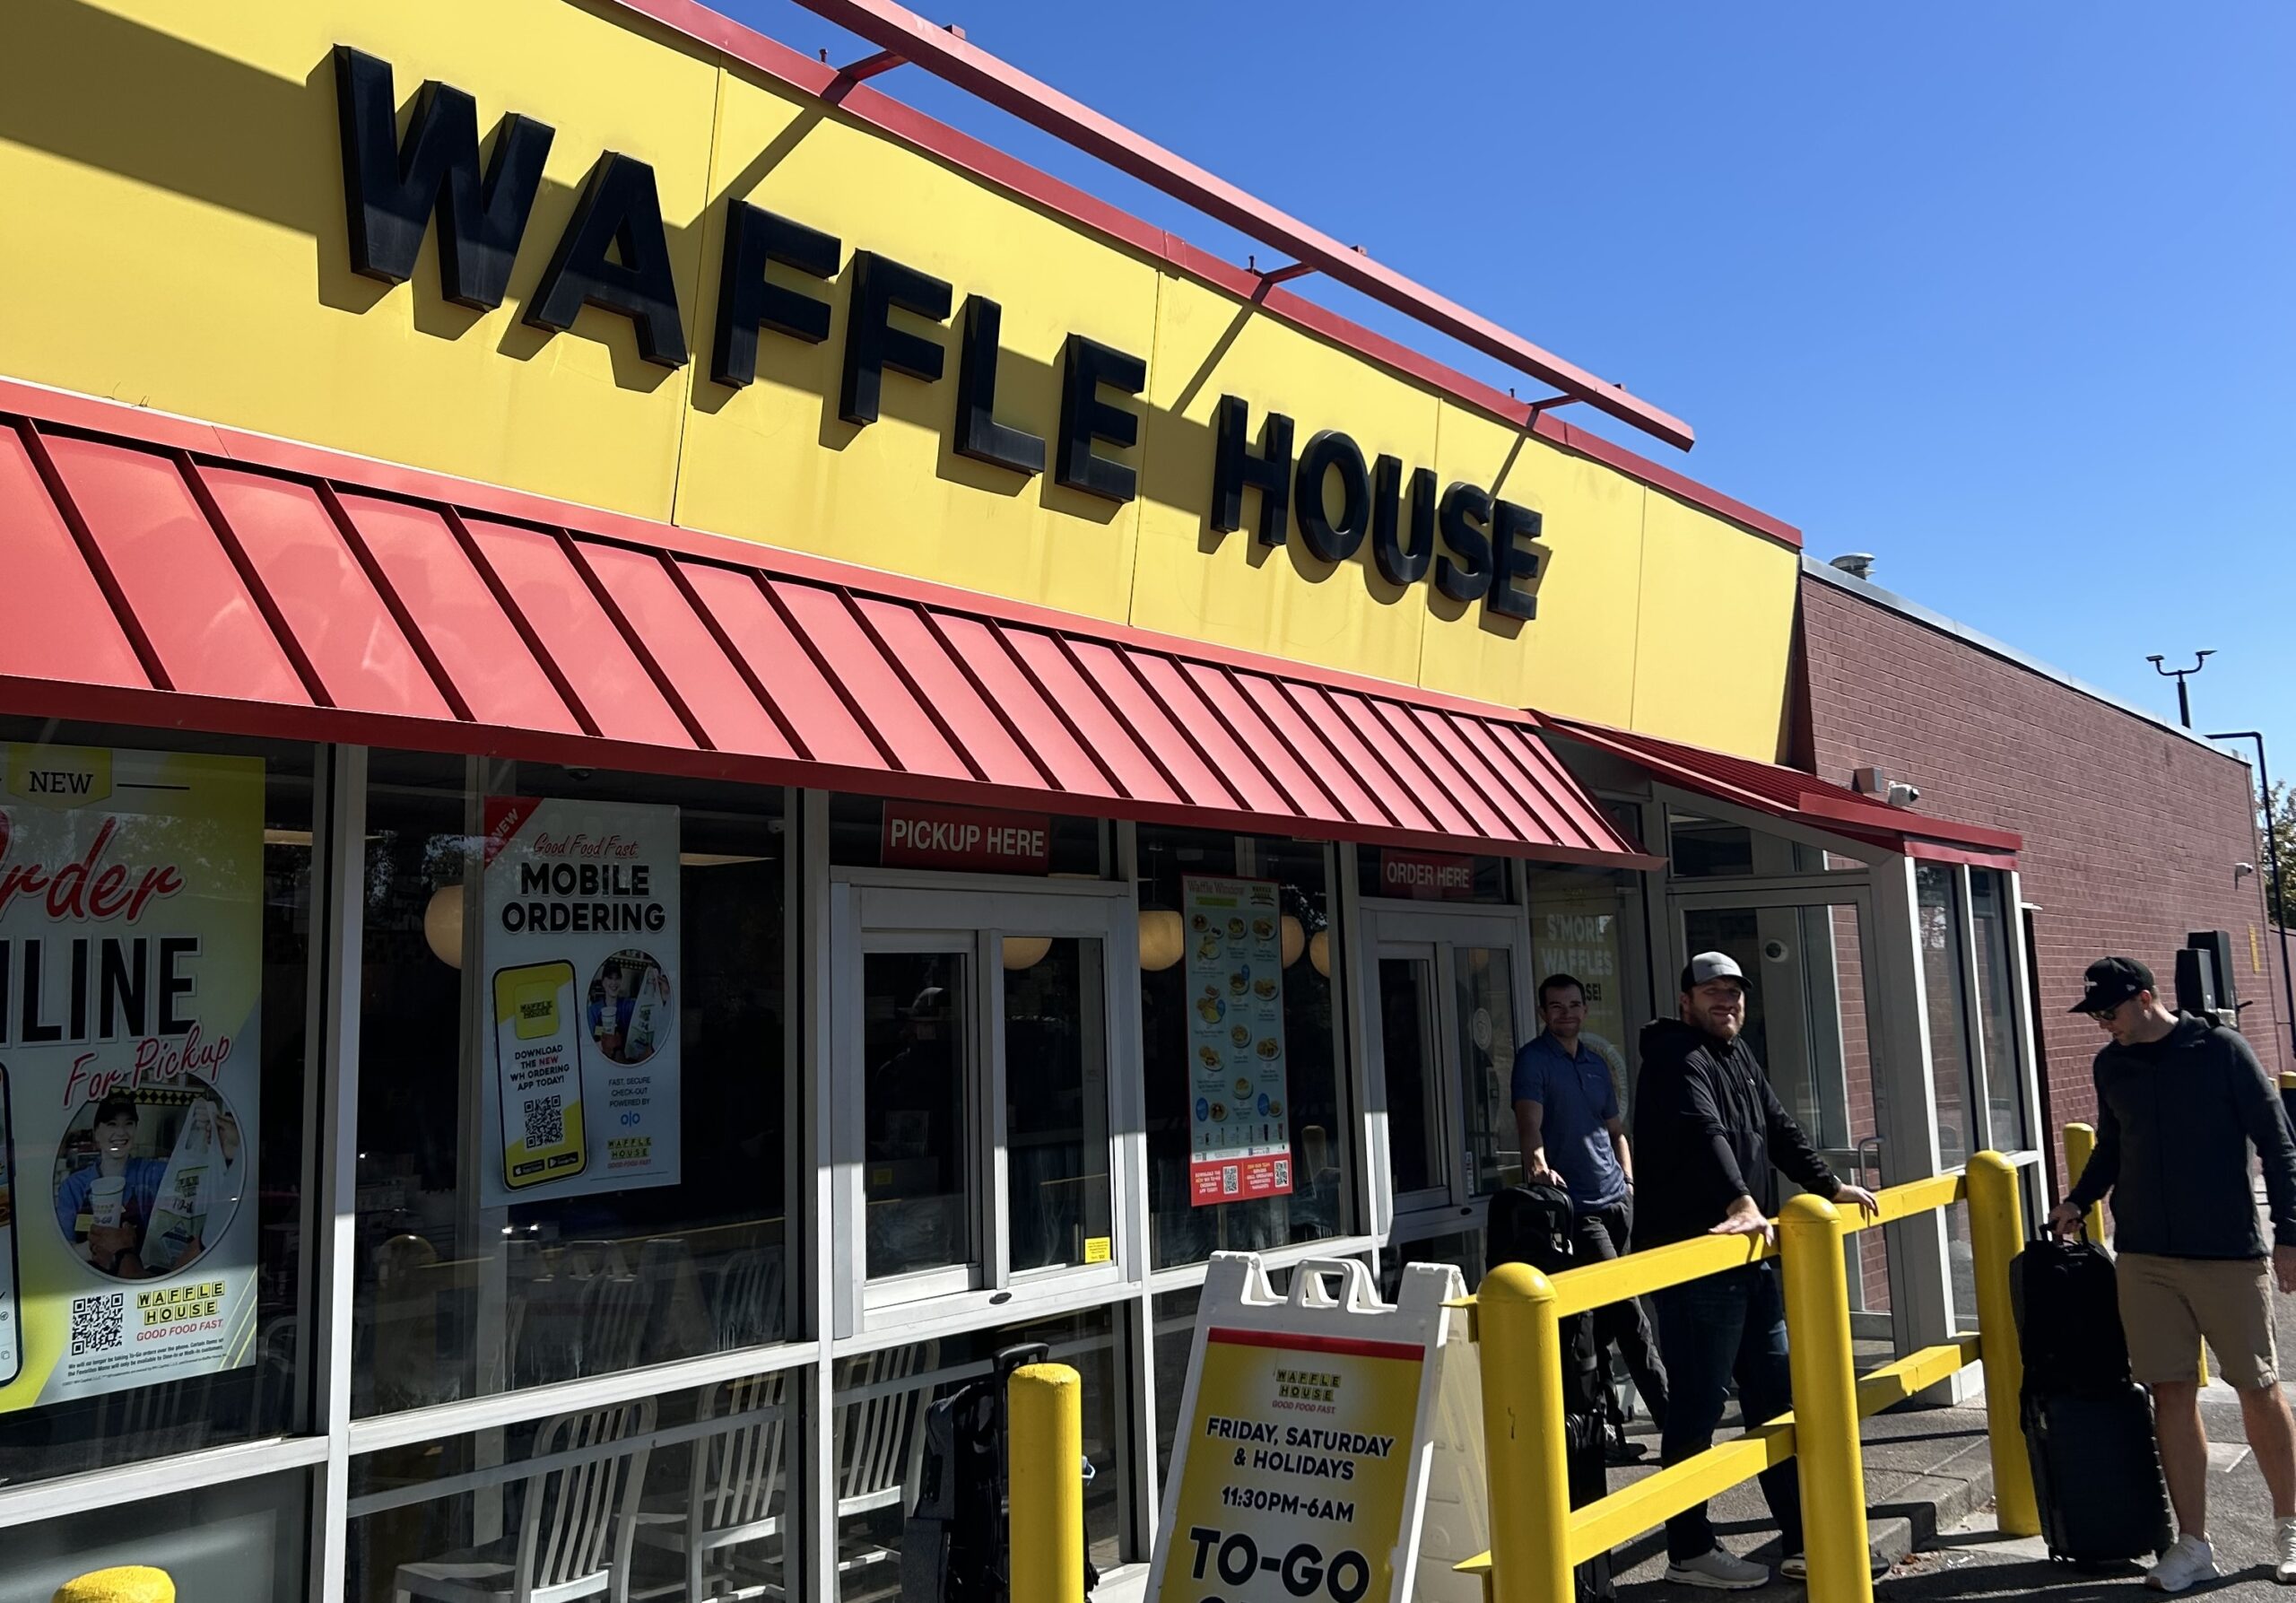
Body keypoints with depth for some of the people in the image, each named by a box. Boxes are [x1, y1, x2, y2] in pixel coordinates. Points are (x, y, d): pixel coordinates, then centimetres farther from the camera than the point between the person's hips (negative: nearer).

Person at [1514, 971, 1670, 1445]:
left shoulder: (1597, 1063, 16)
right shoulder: (1533, 1060, -5)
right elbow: (1530, 1120, -19)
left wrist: (1628, 1180, 13)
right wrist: (1538, 1164, -37)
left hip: (1615, 1200, 7)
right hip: (1575, 1204, -7)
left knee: (1600, 1315, 12)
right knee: (1628, 1313, -11)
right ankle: (1671, 1418, -7)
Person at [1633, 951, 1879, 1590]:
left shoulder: (1738, 1057, 19)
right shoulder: (1676, 1059, -12)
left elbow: (1780, 1130, 25)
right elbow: (1705, 1134, -28)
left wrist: (1830, 1186, 20)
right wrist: (1740, 1201, -40)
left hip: (1750, 1257, 10)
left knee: (1777, 1396, 13)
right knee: (1698, 1406, -3)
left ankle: (1803, 1542, 23)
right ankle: (1689, 1551, 7)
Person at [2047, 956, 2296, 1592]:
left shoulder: (2221, 1048, -6)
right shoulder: (2111, 1065, 8)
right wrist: (2080, 1199, 6)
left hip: (2230, 1252, -4)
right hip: (2145, 1256, 4)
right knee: (2172, 1394, 4)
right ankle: (2193, 1544, 13)